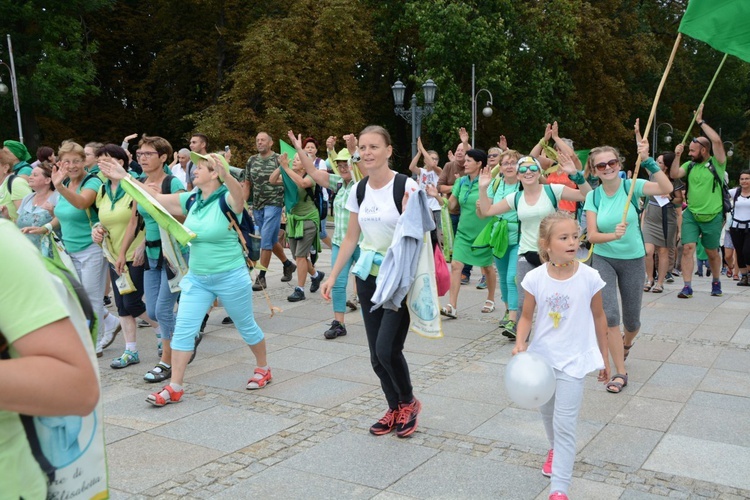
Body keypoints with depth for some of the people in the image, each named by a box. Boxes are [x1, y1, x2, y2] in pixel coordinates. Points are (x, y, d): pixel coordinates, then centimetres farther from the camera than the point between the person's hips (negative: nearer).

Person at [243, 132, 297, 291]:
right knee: (271, 240, 15)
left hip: (274, 204, -6)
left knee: (266, 240, -10)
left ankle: (261, 277, -4)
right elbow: (247, 184, 14)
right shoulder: (251, 161, 10)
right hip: (257, 206, 6)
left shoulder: (279, 159, -5)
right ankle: (288, 264, 35)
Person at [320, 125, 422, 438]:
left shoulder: (406, 186, -12)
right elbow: (351, 238, 11)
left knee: (387, 349, -12)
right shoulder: (358, 190, 5)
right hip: (368, 277, 6)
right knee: (376, 355, 7)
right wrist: (333, 276, 8)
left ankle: (408, 403, 16)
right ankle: (394, 409, 29)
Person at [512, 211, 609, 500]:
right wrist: (520, 344, -18)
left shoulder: (589, 277, -13)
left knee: (564, 425, -6)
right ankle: (555, 449, 53)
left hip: (573, 360, -3)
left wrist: (604, 358, 6)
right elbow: (527, 317, 1)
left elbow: (598, 317, 0)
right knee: (547, 412, 24)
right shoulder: (535, 278, -11)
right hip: (542, 356, 3)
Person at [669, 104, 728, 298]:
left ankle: (716, 283, 33)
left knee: (712, 252, 10)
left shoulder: (717, 163, -7)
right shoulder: (690, 165, 5)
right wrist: (677, 156, -12)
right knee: (688, 248, -9)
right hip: (691, 214, 3)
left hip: (712, 216, -3)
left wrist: (701, 122, -16)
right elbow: (673, 175, -3)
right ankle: (687, 287, -7)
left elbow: (717, 141, -20)